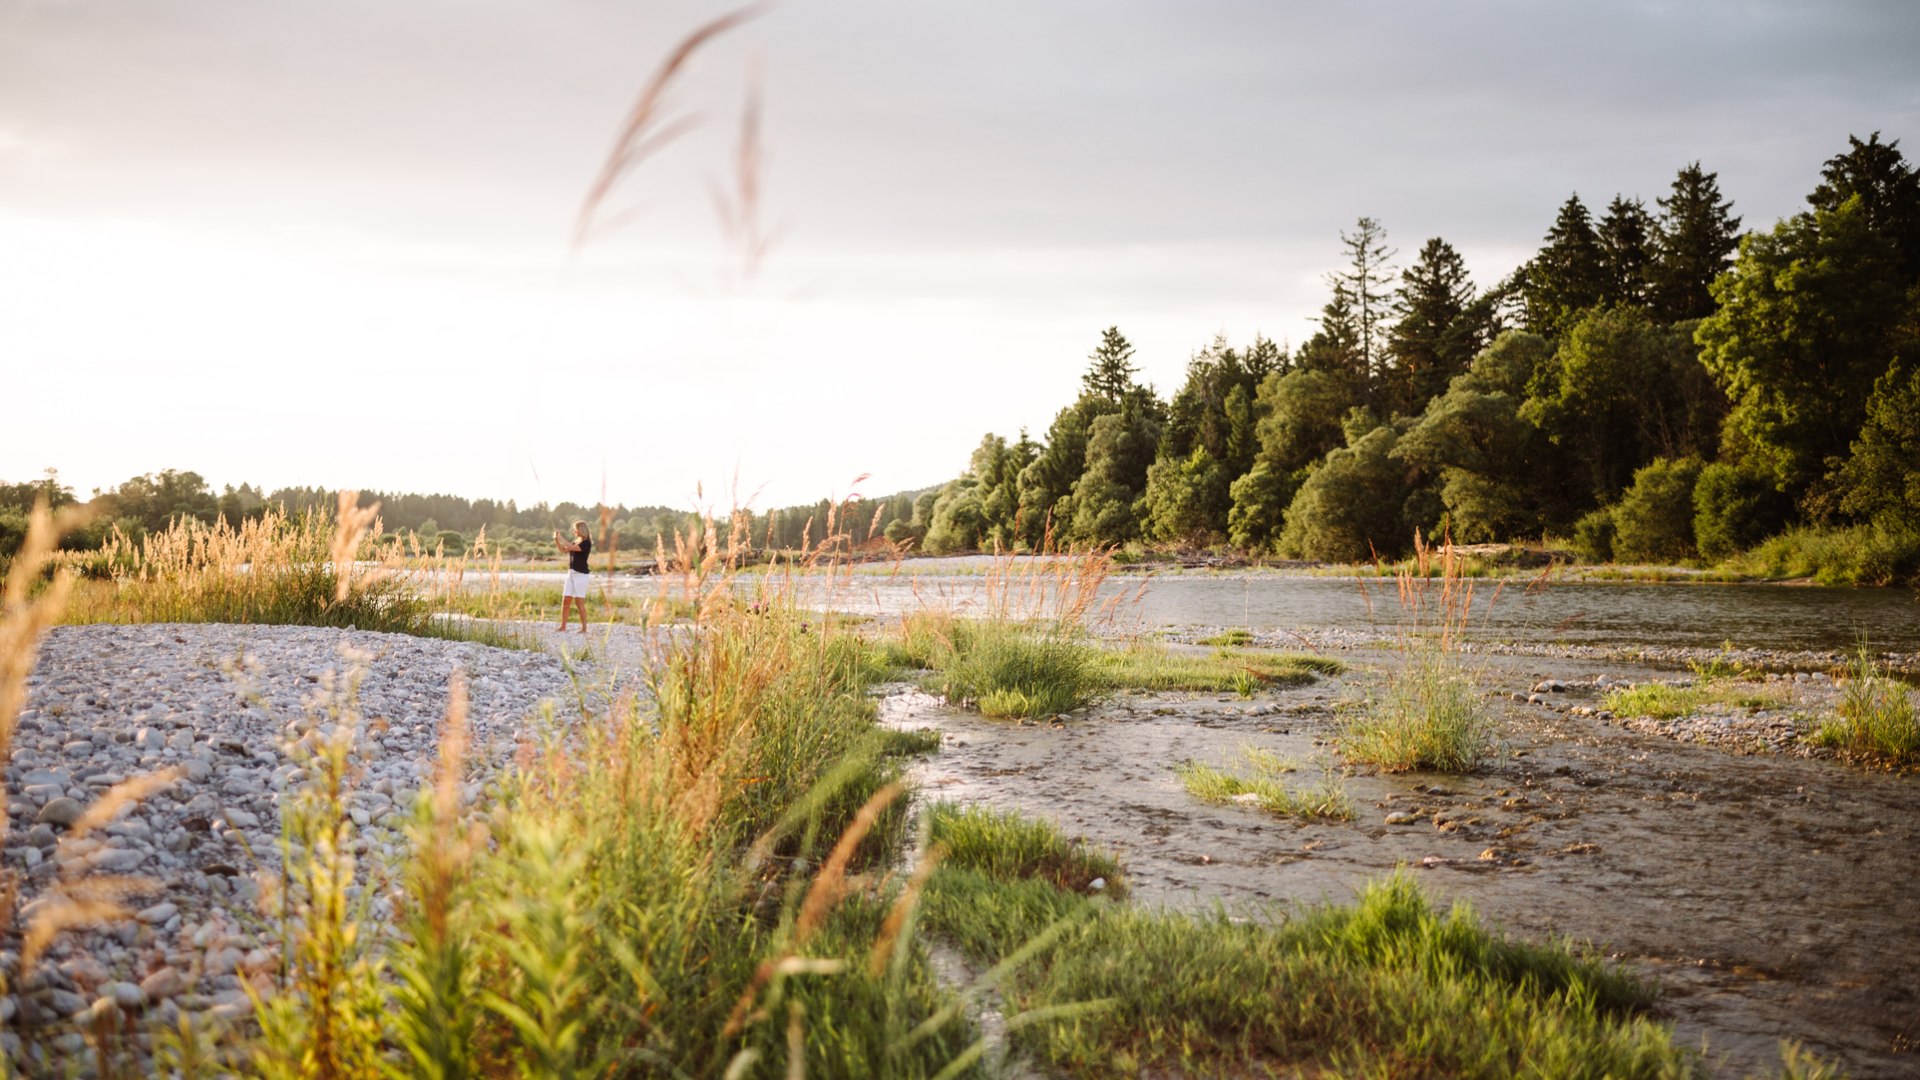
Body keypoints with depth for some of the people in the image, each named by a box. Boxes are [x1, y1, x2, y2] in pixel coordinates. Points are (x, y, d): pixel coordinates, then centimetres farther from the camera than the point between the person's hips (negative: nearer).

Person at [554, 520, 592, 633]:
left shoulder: (586, 543, -11)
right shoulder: (575, 542, 14)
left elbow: (571, 547, -23)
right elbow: (563, 550, 19)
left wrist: (561, 537, -15)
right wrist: (556, 539, 5)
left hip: (581, 575, -8)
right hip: (571, 573, 8)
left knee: (580, 602, -7)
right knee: (565, 600, 4)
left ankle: (584, 628, -1)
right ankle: (563, 627, 7)